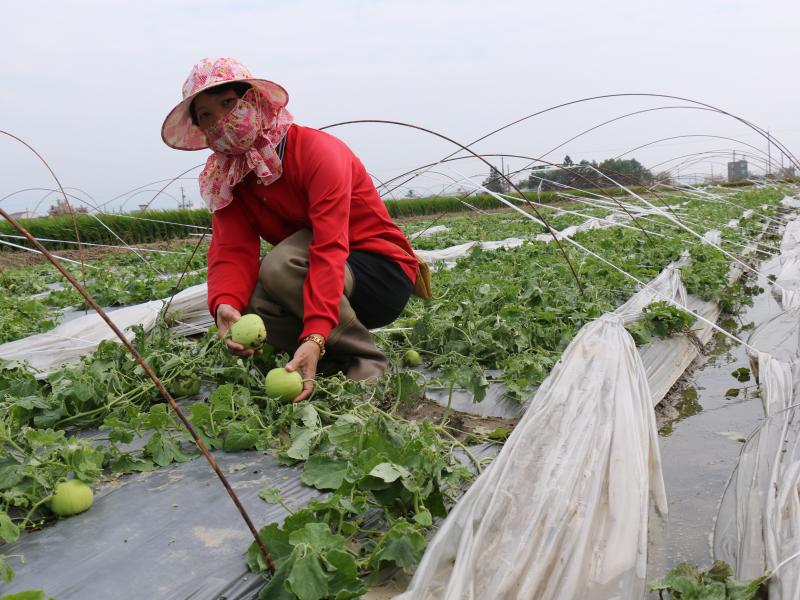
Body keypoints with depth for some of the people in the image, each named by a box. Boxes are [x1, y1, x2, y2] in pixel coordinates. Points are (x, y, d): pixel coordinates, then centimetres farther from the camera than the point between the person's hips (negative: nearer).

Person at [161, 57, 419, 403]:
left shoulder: (318, 151, -22)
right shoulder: (223, 176, -1)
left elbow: (330, 251, -34)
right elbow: (231, 253, -15)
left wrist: (314, 338, -47)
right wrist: (226, 306, -40)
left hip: (384, 276, -6)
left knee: (281, 263, -32)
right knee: (247, 303, -21)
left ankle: (366, 364, -15)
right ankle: (334, 363, 1)